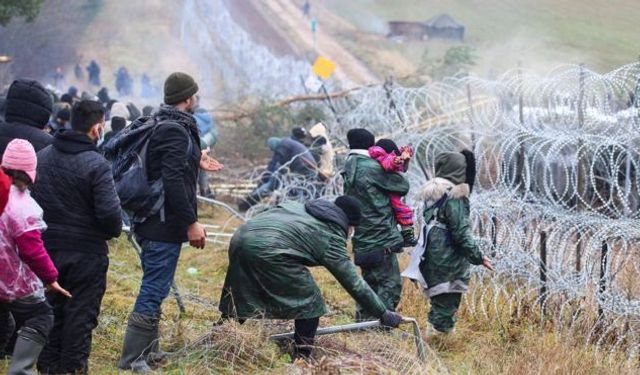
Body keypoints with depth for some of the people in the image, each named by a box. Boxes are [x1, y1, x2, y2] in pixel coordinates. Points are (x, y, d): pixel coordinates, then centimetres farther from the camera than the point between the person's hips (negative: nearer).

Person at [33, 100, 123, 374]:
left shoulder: (41, 157, 2)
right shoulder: (96, 165, -18)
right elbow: (110, 212, -21)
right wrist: (114, 231, 0)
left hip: (47, 247, 6)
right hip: (85, 251, -6)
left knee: (51, 308, 17)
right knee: (81, 311, 6)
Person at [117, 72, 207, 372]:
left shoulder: (158, 126, 15)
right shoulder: (176, 131, -17)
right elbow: (173, 182, -24)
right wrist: (191, 222, -22)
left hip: (151, 223, 11)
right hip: (165, 225, -11)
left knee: (153, 289, 19)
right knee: (153, 291, -7)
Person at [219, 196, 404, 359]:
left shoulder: (303, 208, 28)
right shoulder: (331, 237, 8)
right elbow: (354, 283, 9)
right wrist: (383, 313, 15)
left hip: (242, 235, 8)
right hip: (268, 249, -8)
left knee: (238, 299, 24)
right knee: (310, 302, 8)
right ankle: (301, 358, 11)